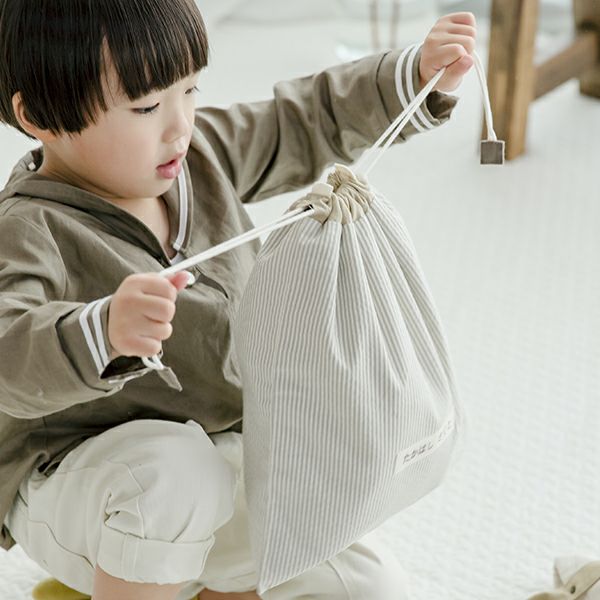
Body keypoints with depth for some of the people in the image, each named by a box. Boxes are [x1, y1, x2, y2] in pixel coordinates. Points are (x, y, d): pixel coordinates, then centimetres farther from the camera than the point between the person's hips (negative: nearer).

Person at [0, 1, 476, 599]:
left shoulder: (203, 153, -3)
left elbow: (309, 120, 9)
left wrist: (419, 73, -3)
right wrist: (105, 331, -62)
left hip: (220, 453, 7)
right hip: (74, 479, -7)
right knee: (172, 470, -41)